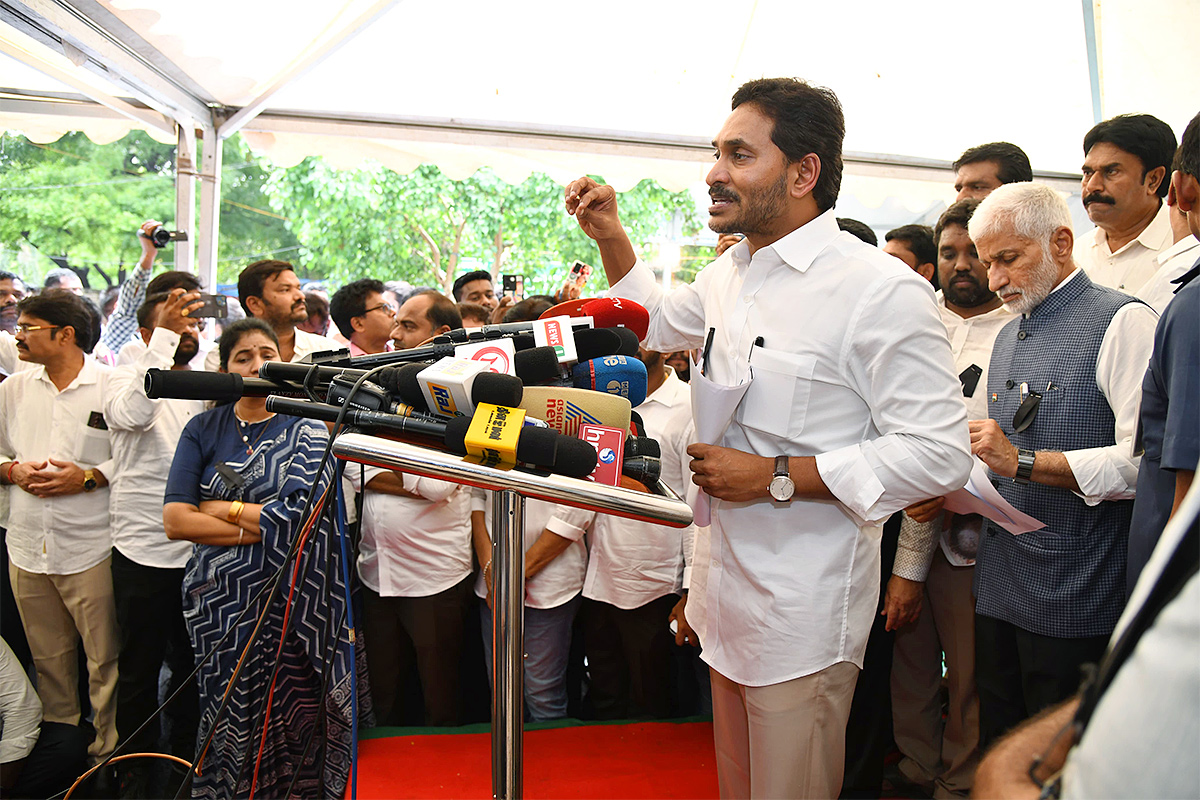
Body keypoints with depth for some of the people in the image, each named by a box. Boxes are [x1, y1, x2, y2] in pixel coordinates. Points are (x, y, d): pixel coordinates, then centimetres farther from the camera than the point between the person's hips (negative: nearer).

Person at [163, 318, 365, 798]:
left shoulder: (307, 430, 2)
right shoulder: (203, 430, 8)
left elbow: (306, 515, -13)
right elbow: (175, 520, -3)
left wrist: (219, 508, -6)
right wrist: (259, 526, -10)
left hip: (290, 600, -1)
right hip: (221, 601, 2)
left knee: (292, 711, 1)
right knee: (230, 712, 2)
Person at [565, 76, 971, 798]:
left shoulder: (882, 290, -18)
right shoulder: (728, 274, 7)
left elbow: (939, 454, -21)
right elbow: (660, 321, 29)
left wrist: (775, 476, -22)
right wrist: (610, 236, 15)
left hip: (803, 605, -7)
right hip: (727, 583, 8)